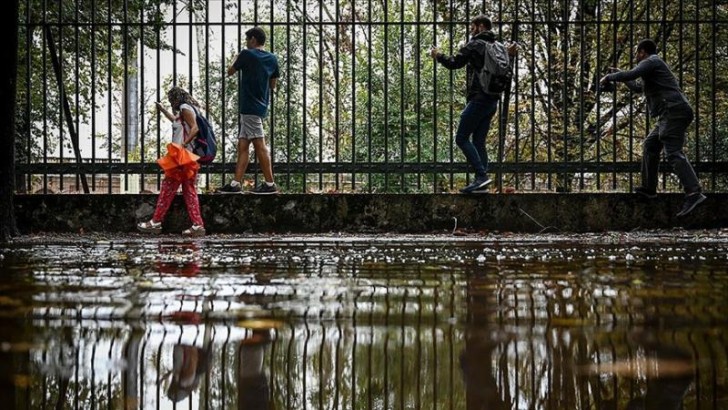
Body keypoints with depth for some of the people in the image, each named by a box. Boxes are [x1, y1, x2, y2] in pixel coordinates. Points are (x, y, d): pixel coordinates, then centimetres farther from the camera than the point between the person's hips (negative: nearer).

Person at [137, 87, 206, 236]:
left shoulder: (185, 108, -7)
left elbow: (194, 128, -20)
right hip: (187, 158, 9)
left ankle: (156, 222, -1)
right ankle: (198, 225, -3)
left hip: (181, 157, -9)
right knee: (189, 191, 5)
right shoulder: (185, 112, 21)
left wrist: (183, 144, -26)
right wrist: (162, 110, 52)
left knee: (167, 189, -4)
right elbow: (175, 121, 44)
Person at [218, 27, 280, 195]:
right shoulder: (272, 59, 11)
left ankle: (270, 184, -7)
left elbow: (230, 72, 7)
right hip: (261, 105, 8)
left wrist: (236, 60, 26)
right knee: (242, 145, 8)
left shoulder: (247, 54, -8)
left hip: (250, 107, -8)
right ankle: (236, 183, 6)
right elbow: (272, 85, 17)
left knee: (259, 145, -7)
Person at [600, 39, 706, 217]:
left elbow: (631, 75, -17)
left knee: (673, 152, -21)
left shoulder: (651, 62, -1)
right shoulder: (654, 65, 31)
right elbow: (638, 87, 46)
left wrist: (609, 77, -2)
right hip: (674, 114, 10)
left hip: (673, 111, -10)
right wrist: (619, 74, 49)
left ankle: (694, 193, -34)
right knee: (650, 145, 20)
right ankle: (649, 188, 21)